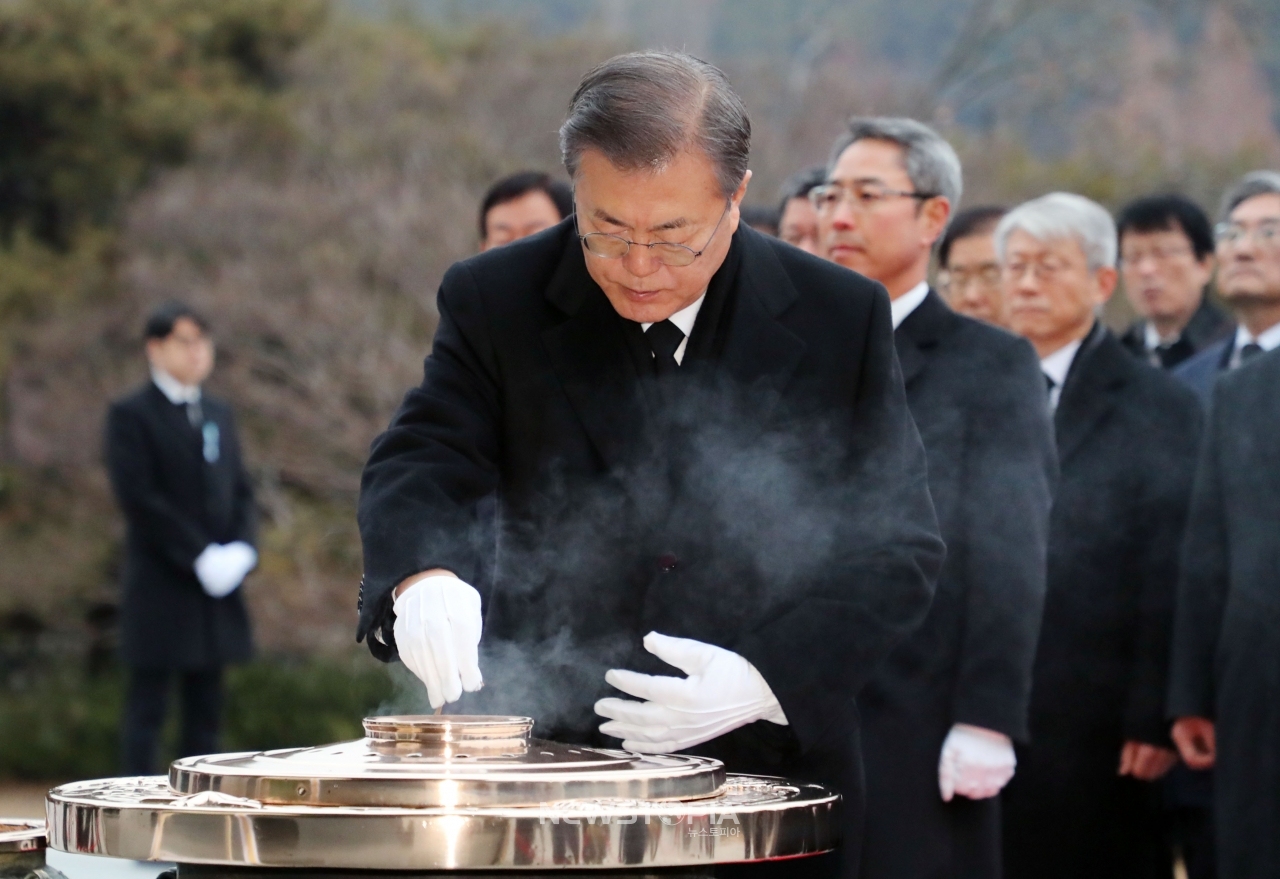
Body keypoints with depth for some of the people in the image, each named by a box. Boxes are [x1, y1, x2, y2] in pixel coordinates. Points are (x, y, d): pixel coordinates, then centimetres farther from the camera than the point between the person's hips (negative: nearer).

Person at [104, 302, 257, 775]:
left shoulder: (218, 414, 18)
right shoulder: (130, 415, -3)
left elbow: (241, 489, 16)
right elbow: (138, 496, -12)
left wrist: (241, 549, -4)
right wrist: (201, 556, -15)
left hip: (216, 584, 6)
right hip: (160, 589, -6)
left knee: (206, 709, 6)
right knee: (147, 706, -4)